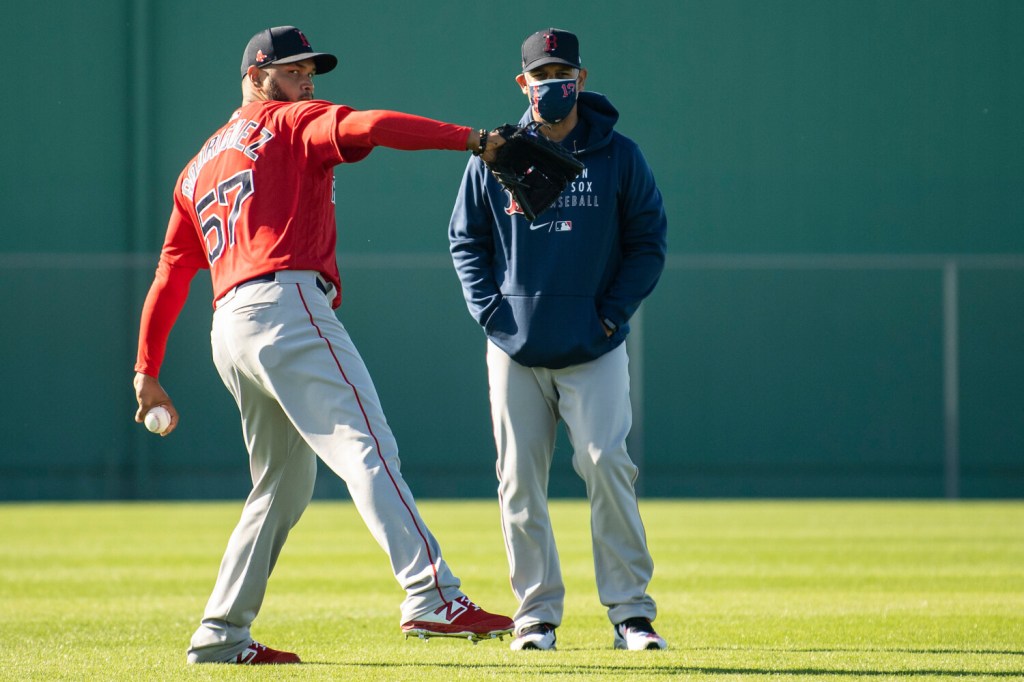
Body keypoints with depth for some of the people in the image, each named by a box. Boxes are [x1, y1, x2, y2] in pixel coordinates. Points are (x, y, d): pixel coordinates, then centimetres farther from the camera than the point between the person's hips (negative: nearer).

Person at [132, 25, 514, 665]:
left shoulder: (199, 168, 29)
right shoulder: (293, 123, 8)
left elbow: (168, 280, 27)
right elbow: (365, 126, -13)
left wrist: (147, 373, 27)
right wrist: (471, 139, -17)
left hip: (230, 330, 8)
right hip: (287, 305, -8)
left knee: (285, 486, 18)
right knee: (368, 447, -20)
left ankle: (221, 636, 18)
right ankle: (432, 596, -36)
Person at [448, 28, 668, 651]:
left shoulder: (619, 156, 1)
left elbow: (649, 242, 5)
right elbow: (465, 239, 12)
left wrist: (614, 312, -5)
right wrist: (489, 309, -2)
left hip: (595, 349, -2)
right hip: (515, 351, 2)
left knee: (607, 466, -12)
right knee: (520, 481, 1)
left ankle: (631, 611, -7)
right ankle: (537, 614, 8)